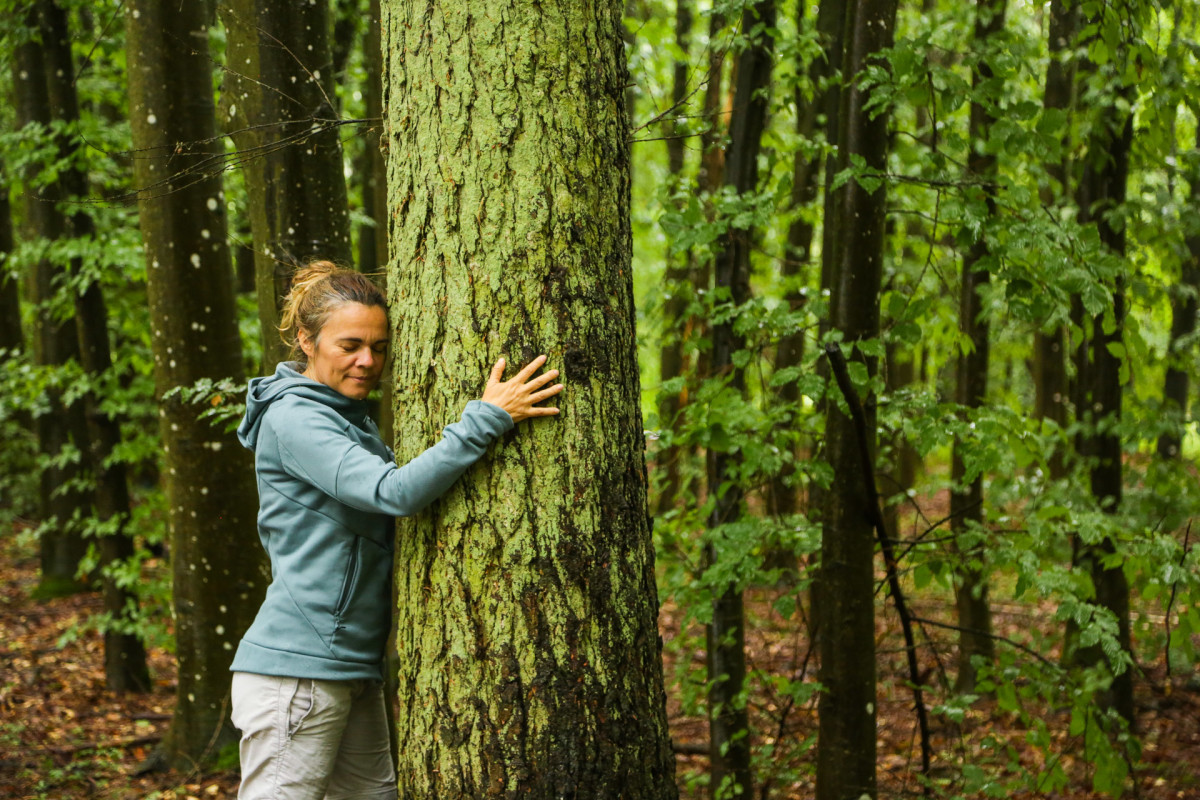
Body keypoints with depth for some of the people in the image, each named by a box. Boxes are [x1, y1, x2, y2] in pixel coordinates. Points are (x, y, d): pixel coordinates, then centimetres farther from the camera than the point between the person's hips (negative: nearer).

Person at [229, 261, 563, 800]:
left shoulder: (353, 421, 18)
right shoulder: (293, 419, -13)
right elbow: (394, 492, -25)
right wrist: (487, 418, -26)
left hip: (354, 671, 9)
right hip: (296, 670, -9)